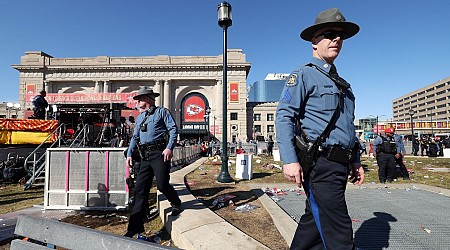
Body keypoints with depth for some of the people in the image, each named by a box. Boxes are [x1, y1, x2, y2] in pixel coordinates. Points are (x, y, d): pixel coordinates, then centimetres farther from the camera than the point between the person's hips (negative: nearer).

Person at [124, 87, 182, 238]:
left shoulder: (161, 112, 3)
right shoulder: (139, 118, 24)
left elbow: (173, 129, -6)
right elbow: (135, 137, 25)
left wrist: (169, 148, -18)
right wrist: (129, 154, 12)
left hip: (159, 153, -7)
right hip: (145, 156, 7)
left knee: (162, 185, -8)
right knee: (140, 190, 4)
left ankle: (176, 204, 24)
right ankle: (135, 226, 11)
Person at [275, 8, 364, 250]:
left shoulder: (341, 83, 22)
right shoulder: (303, 75, -3)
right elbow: (284, 116, -14)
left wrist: (355, 161, 21)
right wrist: (289, 160, -23)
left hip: (339, 166, 8)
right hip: (320, 165, -8)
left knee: (314, 220, 17)